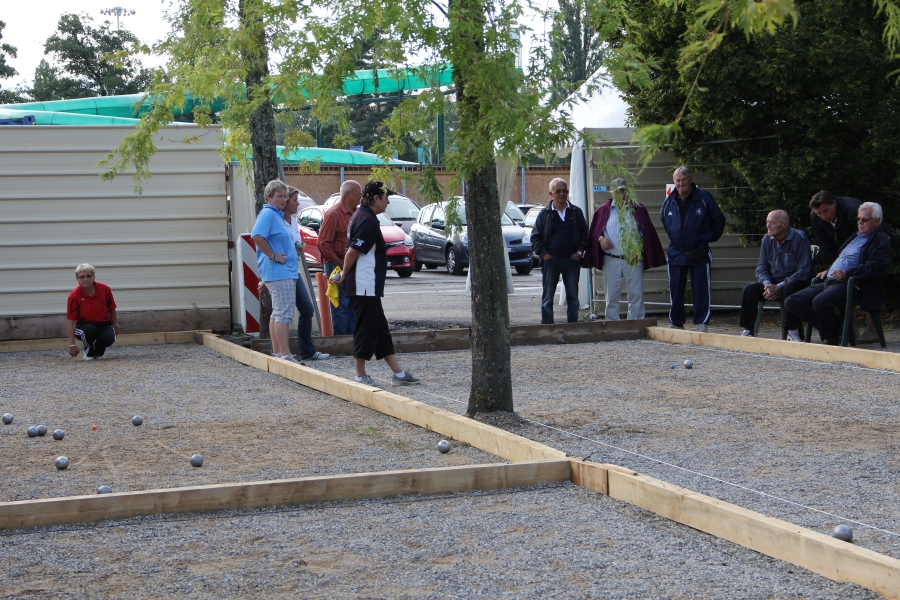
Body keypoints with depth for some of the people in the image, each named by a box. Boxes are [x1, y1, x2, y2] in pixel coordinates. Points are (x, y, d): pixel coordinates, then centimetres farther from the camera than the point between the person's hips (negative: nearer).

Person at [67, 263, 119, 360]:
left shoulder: (105, 289, -13)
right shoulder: (74, 296, -18)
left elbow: (112, 310, 4)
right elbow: (71, 321, -17)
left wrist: (115, 326, 7)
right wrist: (72, 344, -20)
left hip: (103, 323, 2)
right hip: (84, 324, -2)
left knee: (109, 338, -30)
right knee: (90, 330, -37)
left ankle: (98, 350, 8)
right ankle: (88, 351, -2)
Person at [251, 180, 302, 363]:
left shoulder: (277, 215, 18)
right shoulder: (267, 214, -12)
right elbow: (257, 236, -27)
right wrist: (273, 256, -21)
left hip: (286, 271, 10)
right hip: (279, 272, -10)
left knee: (278, 313, 13)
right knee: (284, 314, -11)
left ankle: (276, 352, 18)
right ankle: (285, 354, -12)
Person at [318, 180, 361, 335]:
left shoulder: (356, 213, 11)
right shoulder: (334, 214, -13)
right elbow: (323, 242, -16)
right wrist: (338, 262, -15)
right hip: (338, 266, -8)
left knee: (353, 304, 10)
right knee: (341, 305, -5)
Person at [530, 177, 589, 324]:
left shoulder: (576, 212, 10)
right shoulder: (545, 213, 4)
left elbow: (585, 234, 13)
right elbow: (535, 237, 5)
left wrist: (580, 251, -1)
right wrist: (543, 253, -6)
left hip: (572, 260, 2)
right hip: (551, 260, -1)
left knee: (573, 296, 4)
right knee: (547, 297, 0)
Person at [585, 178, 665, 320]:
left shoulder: (638, 210, 8)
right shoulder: (603, 211, 9)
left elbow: (647, 233, 6)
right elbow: (594, 232, 8)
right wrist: (600, 238, -13)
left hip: (634, 260, 0)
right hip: (611, 261, 0)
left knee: (636, 295, 0)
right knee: (611, 297, 4)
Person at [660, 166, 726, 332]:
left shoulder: (703, 198, -5)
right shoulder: (669, 201, 5)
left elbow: (719, 221, 5)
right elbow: (663, 218, 27)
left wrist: (709, 238, 7)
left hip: (699, 254, -3)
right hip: (676, 254, 3)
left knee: (701, 290, -2)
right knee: (675, 290, 5)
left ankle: (701, 323, 3)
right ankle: (676, 323, 14)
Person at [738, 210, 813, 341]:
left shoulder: (800, 238, -12)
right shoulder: (767, 239, 6)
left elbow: (804, 271, -17)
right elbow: (761, 268, 8)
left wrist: (779, 287, -22)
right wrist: (768, 285, -15)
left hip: (796, 283, -5)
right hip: (773, 282, 5)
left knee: (787, 289, -38)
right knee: (749, 289, -19)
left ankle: (792, 331, -34)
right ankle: (748, 329, -15)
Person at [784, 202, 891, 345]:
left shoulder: (881, 240, 0)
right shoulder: (856, 236, 28)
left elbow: (875, 267, -15)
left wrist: (847, 273, -23)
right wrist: (828, 270, 22)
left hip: (849, 285, -10)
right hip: (828, 282, 10)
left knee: (820, 301, -38)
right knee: (791, 302, -5)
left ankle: (832, 339, -13)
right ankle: (835, 327, -3)